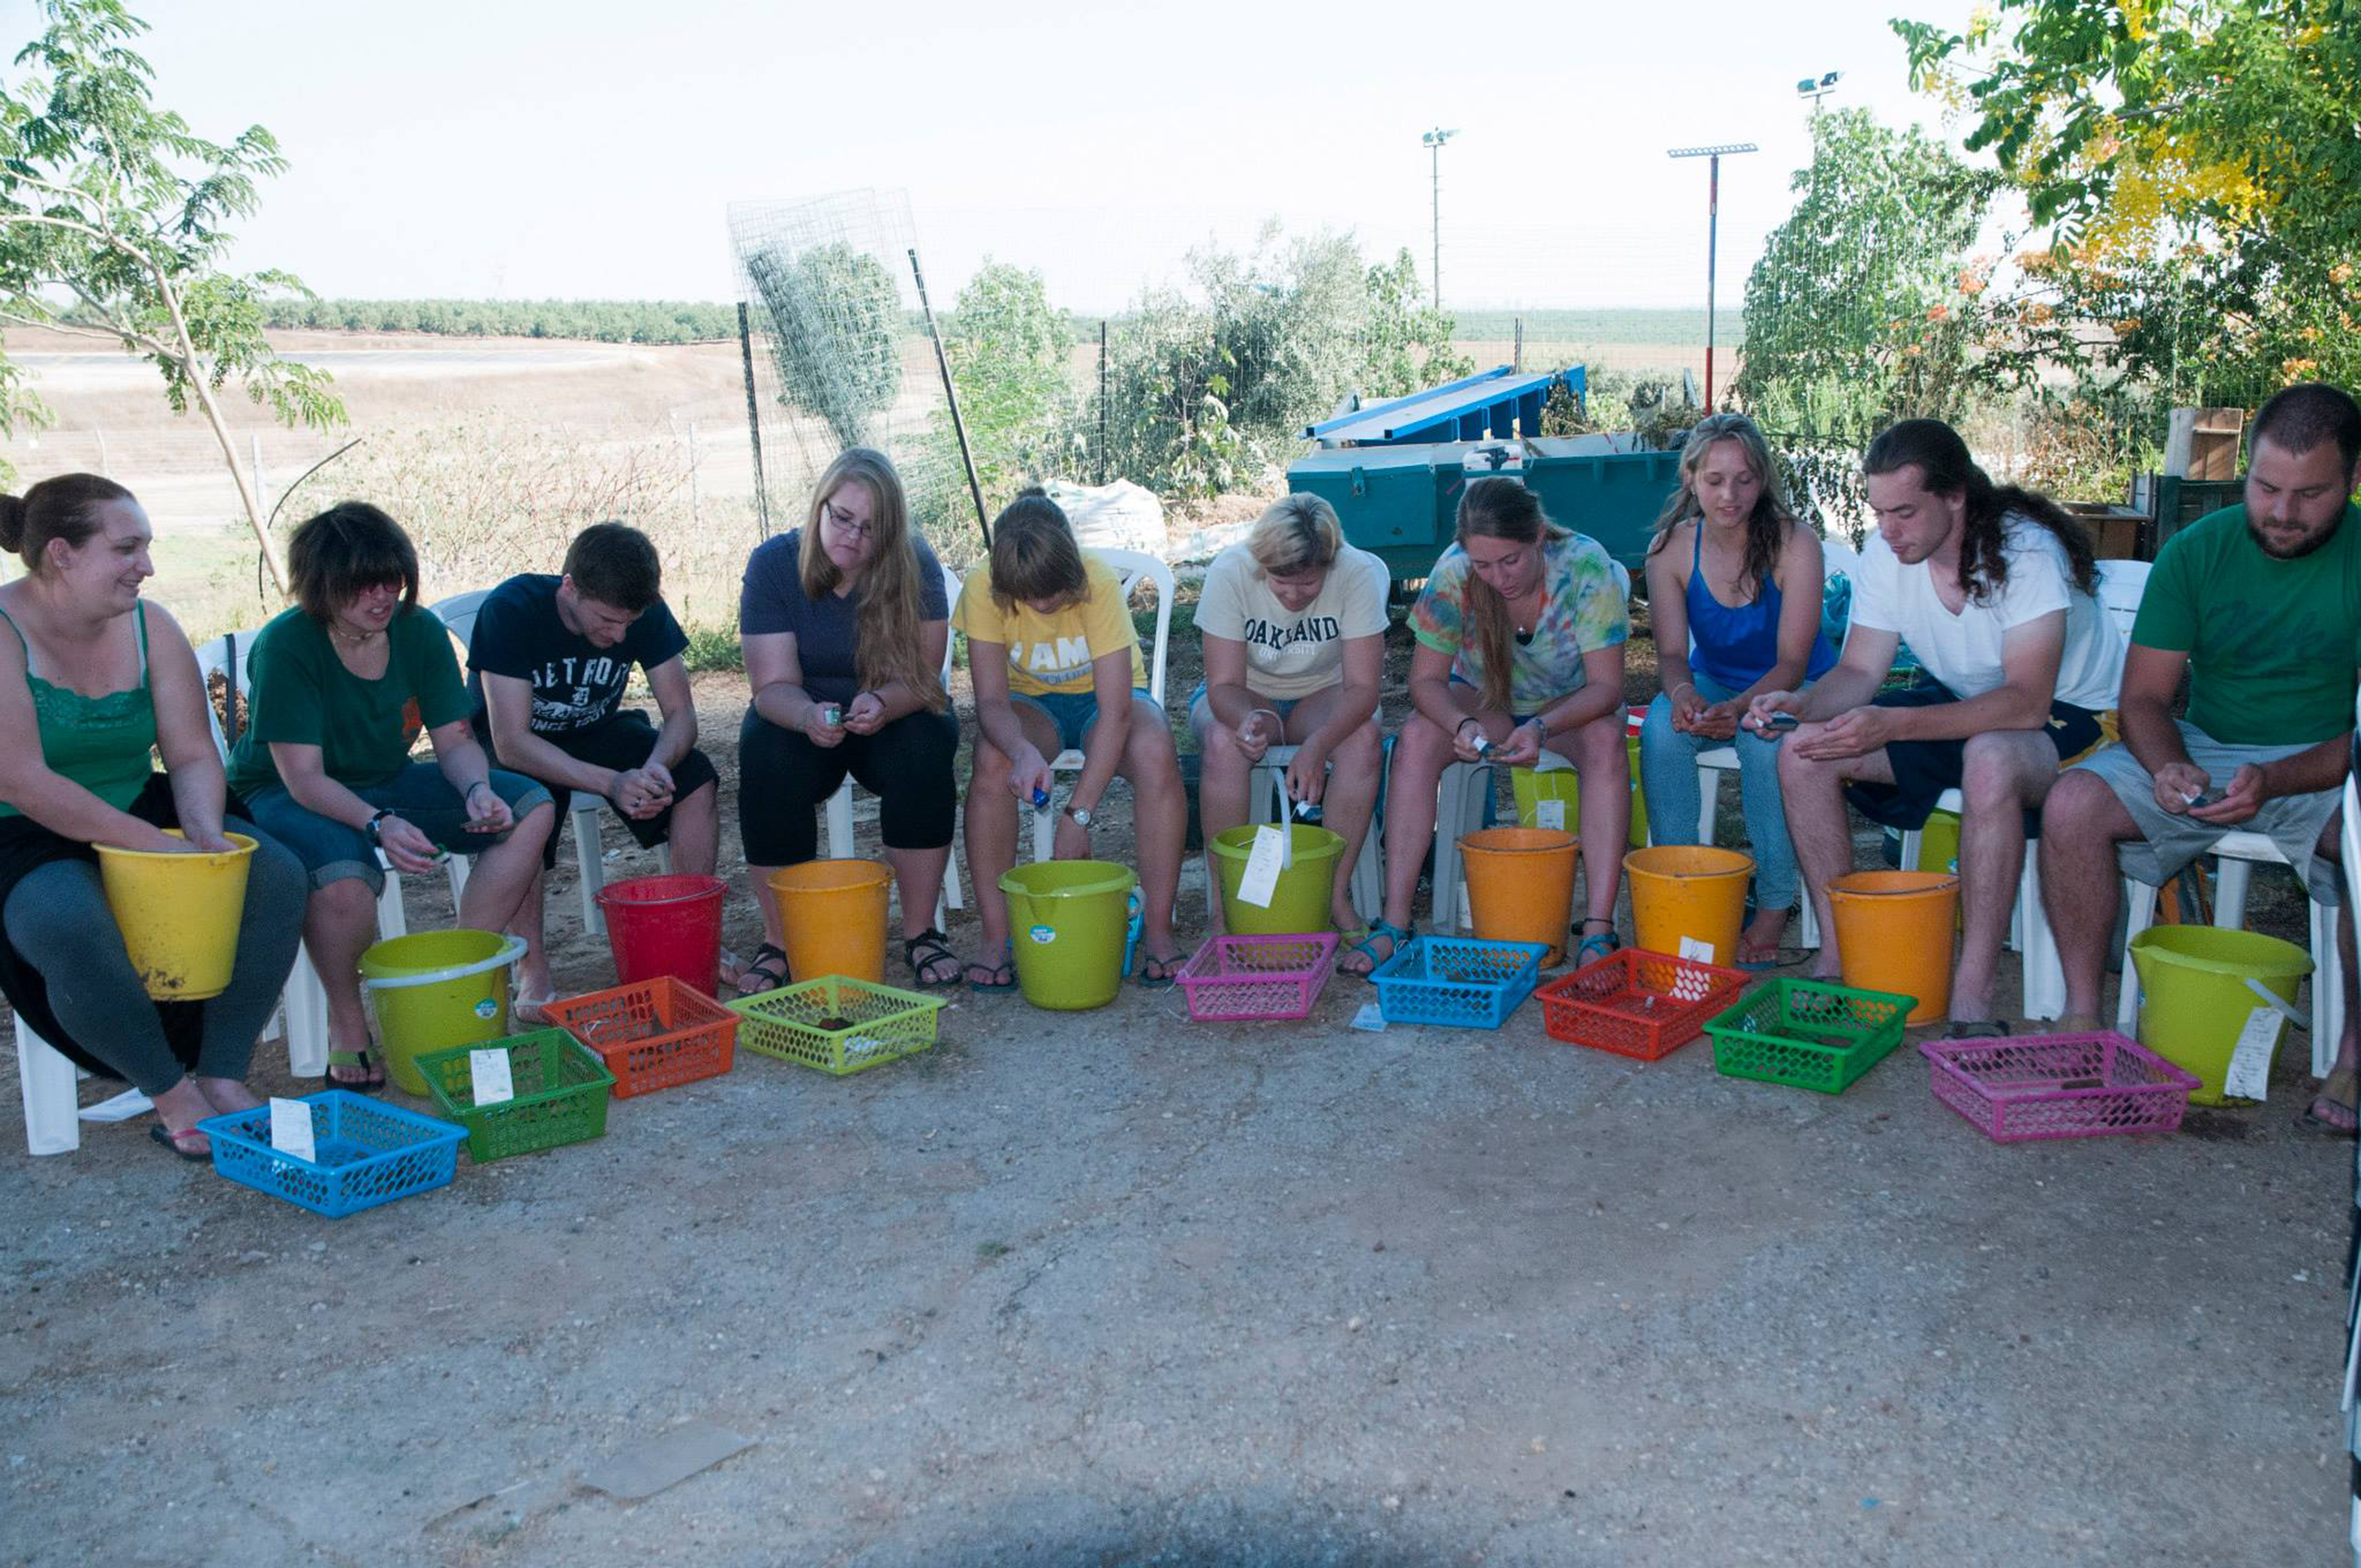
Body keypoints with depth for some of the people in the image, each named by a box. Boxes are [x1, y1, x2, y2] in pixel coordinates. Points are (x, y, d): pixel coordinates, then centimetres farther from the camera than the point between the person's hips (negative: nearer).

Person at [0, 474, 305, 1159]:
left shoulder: (149, 626, 2)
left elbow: (192, 756, 1)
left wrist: (207, 834, -20)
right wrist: (155, 844, -28)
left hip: (138, 815, 6)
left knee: (274, 875, -16)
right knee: (74, 925, -37)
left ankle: (223, 1076, -9)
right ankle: (174, 1096, -14)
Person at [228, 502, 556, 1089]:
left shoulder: (420, 631, -5)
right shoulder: (286, 646, -21)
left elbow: (456, 741, -1)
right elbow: (304, 778, -25)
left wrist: (479, 791, -24)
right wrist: (378, 825, -41)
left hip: (387, 784, 6)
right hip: (284, 796, -6)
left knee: (531, 810, -11)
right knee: (346, 879, -39)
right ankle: (346, 1023, -11)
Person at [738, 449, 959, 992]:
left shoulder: (913, 566, -12)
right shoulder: (774, 564, -13)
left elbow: (923, 674, -15)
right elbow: (774, 684, -17)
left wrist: (883, 703, -38)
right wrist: (809, 716, -40)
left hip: (896, 718, 0)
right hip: (800, 717, 0)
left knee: (924, 748, -33)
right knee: (767, 758, -33)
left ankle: (920, 932, -19)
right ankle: (779, 941, -21)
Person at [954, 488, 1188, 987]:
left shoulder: (1099, 584, -29)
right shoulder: (983, 590, -23)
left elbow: (1115, 711, -31)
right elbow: (991, 699, -24)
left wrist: (1078, 814, -36)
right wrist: (1022, 750, -48)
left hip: (1102, 697, -1)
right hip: (1032, 702, 1)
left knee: (1157, 755, -34)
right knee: (992, 761, -33)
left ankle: (1158, 930, -24)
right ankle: (996, 937, -23)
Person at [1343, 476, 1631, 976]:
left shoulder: (1585, 565, -26)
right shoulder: (1454, 573, -22)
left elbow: (1606, 686, -26)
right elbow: (1427, 679, -17)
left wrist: (1543, 728, -44)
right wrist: (1461, 724, -40)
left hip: (1571, 706, -1)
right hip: (1485, 700, 1)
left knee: (1607, 741, -35)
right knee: (1417, 738, -29)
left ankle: (1598, 931, -35)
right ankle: (1394, 922, -27)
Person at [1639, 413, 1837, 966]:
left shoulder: (1795, 544, -20)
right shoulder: (1671, 548, -10)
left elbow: (1792, 662, -22)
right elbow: (1672, 653, -11)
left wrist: (1741, 708, -41)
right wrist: (1682, 692, -35)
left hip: (1792, 690, -3)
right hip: (1713, 684, 3)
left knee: (1767, 740, -35)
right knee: (1661, 727, -29)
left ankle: (1776, 906, -19)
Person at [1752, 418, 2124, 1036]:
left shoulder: (2027, 551, -27)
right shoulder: (1887, 554, -8)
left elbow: (2027, 703, -35)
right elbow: (1859, 672, -4)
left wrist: (1894, 724, -45)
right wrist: (1802, 704, -27)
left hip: (2068, 714, -6)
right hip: (1962, 705, 6)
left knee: (1990, 760, -41)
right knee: (1803, 751, -13)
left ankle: (1972, 1001, -32)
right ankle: (1837, 955, -4)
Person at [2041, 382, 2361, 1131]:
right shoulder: (2198, 551, -2)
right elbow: (2145, 697, -1)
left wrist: (2273, 781, -30)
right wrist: (2167, 767, -23)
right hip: (2202, 755, 3)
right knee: (2072, 802, -24)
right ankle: (2082, 1014, -11)